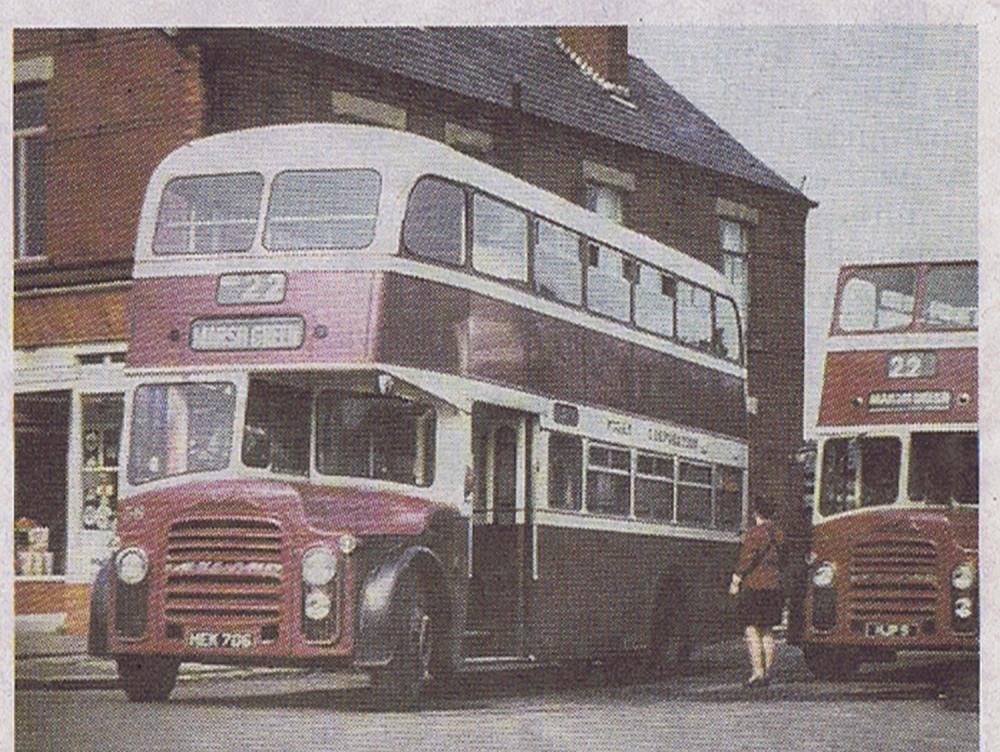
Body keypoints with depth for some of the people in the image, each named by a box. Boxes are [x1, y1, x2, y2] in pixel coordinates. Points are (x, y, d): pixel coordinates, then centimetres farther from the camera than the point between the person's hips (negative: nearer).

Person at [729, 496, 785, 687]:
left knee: (752, 631, -5)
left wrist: (735, 581, -3)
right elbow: (780, 560, 15)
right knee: (767, 631, 11)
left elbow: (747, 560, -12)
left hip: (754, 586, -7)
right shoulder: (778, 534, 11)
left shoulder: (754, 533, -11)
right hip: (774, 586, 7)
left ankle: (757, 672, -11)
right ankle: (767, 672, 12)